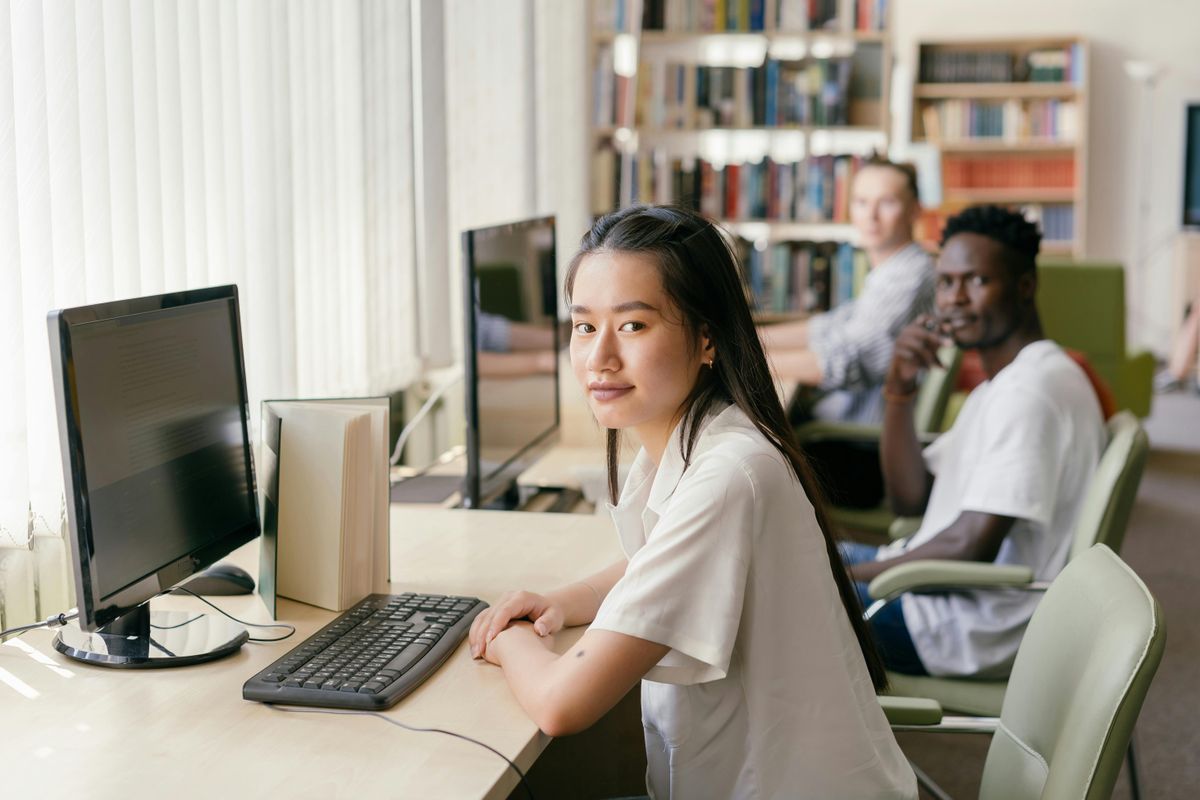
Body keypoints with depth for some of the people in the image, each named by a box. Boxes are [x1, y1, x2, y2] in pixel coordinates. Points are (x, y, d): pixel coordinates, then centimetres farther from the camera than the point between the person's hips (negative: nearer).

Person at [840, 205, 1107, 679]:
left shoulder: (1031, 389, -19)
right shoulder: (998, 386, 15)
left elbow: (971, 545, -25)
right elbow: (911, 499, 12)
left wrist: (850, 572, -13)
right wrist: (899, 391, -1)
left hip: (980, 632, -10)